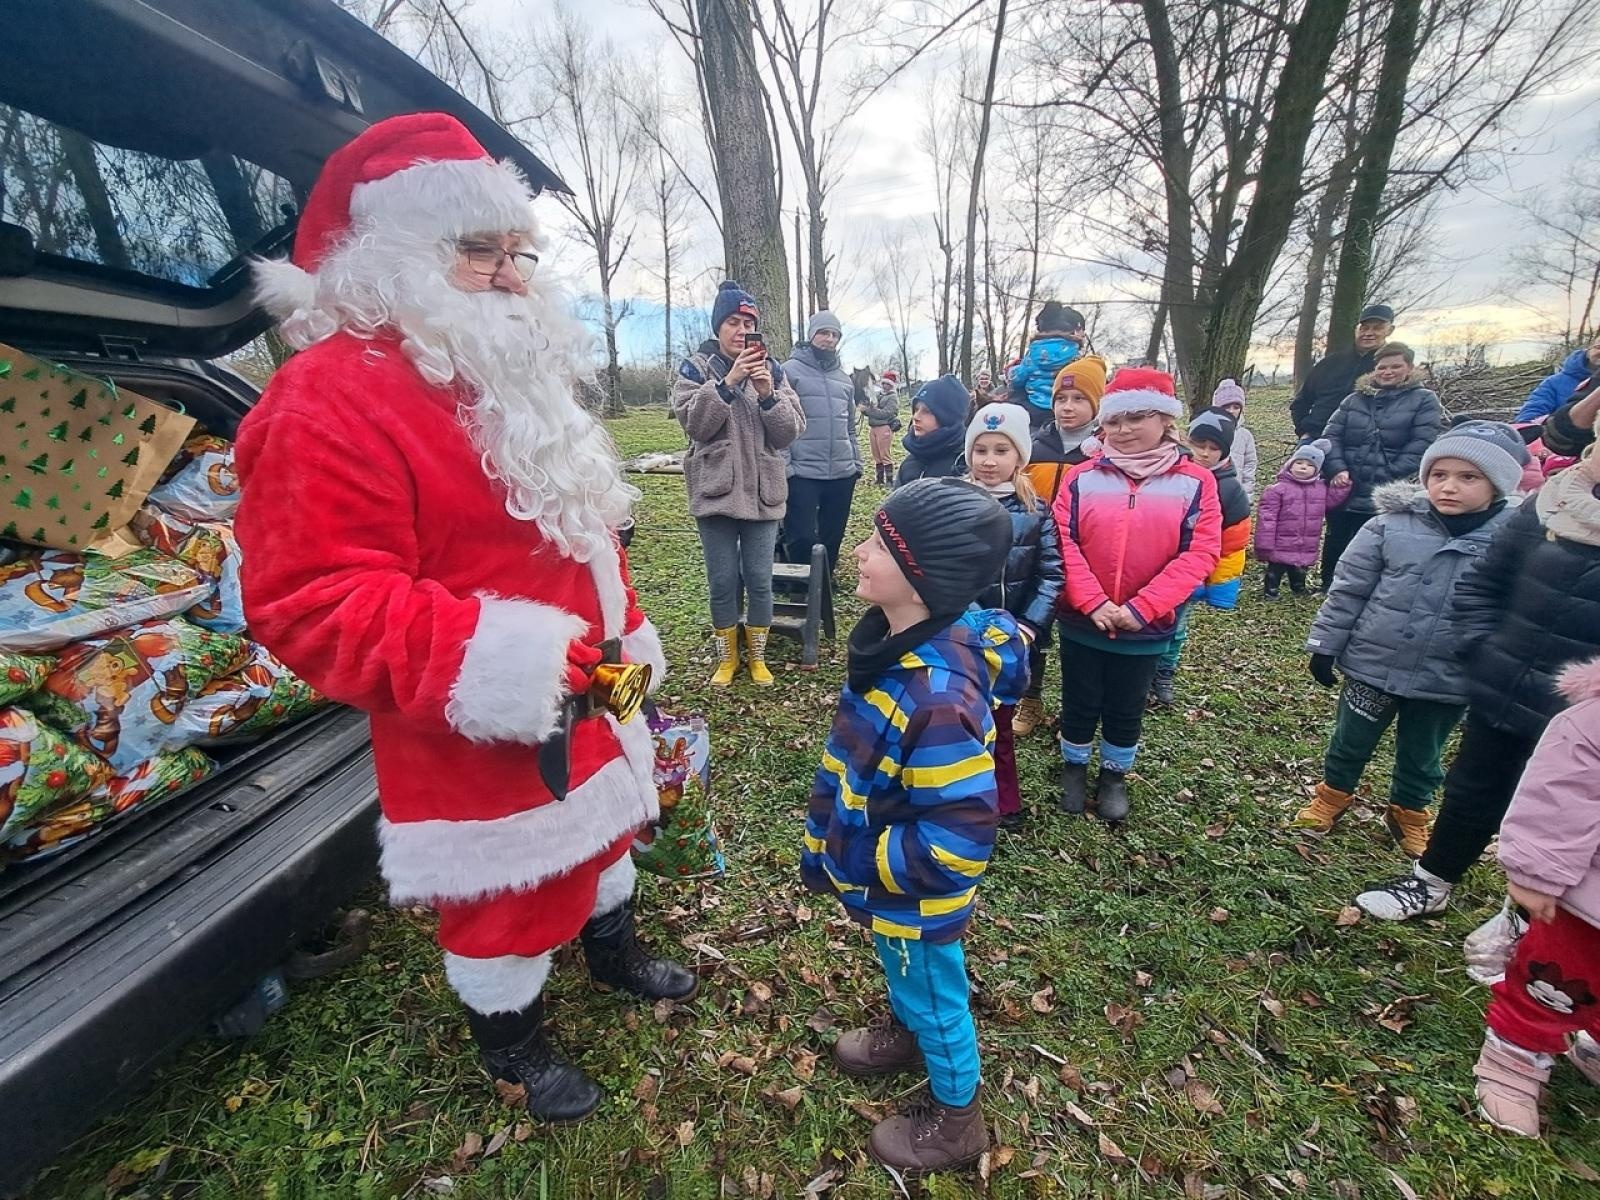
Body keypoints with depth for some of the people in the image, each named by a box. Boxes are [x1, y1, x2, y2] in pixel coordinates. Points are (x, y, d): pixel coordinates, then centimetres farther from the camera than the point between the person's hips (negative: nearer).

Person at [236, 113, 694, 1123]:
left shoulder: (520, 377, 10)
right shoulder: (329, 401, -19)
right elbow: (312, 604, -25)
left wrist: (627, 631, 16)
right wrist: (486, 661, -33)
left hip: (588, 694, 9)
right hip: (482, 726, -8)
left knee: (597, 828, 28)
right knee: (502, 892, 13)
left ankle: (615, 948, 56)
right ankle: (513, 1040, 44)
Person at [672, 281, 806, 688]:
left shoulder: (772, 370, 7)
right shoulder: (695, 368, 2)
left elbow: (791, 432, -1)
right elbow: (695, 423, -13)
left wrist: (768, 395, -16)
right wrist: (727, 382, -22)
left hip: (763, 493, 2)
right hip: (715, 493, -1)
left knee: (760, 581, 6)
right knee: (723, 582, 5)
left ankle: (757, 657, 24)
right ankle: (727, 657, 25)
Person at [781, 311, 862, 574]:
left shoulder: (844, 378, 17)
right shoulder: (790, 370, -3)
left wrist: (857, 462, 14)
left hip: (842, 473, 6)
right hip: (802, 473, -6)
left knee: (832, 538, 13)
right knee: (802, 539, -4)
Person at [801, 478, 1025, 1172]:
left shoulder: (937, 699, -39)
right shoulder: (892, 645, -10)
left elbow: (959, 840, -33)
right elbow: (846, 754, 3)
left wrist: (859, 861, -20)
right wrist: (819, 840, 10)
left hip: (916, 895, -7)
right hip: (881, 878, 8)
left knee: (933, 997, 20)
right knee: (902, 976, 34)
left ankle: (955, 1117, 48)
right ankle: (906, 1031, 64)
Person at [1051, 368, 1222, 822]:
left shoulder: (1195, 482, -4)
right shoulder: (1082, 478, -4)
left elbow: (1200, 553, -10)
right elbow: (1064, 544, -9)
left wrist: (1141, 607, -18)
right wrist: (1095, 603, -18)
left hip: (1146, 627, 0)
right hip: (1082, 621, 0)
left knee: (1126, 709, 16)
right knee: (1080, 703, 14)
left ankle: (1114, 776, 39)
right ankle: (1074, 768, 37)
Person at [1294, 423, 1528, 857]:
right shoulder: (1391, 525, -11)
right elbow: (1348, 588, -5)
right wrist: (1325, 645, -3)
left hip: (1446, 682, 1)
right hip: (1373, 664, 0)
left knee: (1421, 758, 21)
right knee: (1350, 742, 17)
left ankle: (1409, 812, 45)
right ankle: (1333, 794, 41)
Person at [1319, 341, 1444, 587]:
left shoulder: (1424, 401, 4)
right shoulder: (1354, 399, 12)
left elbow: (1421, 444, -7)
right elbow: (1331, 435, 4)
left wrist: (1391, 479, -17)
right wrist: (1337, 469, -12)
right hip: (1344, 494, 3)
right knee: (1335, 548, 12)